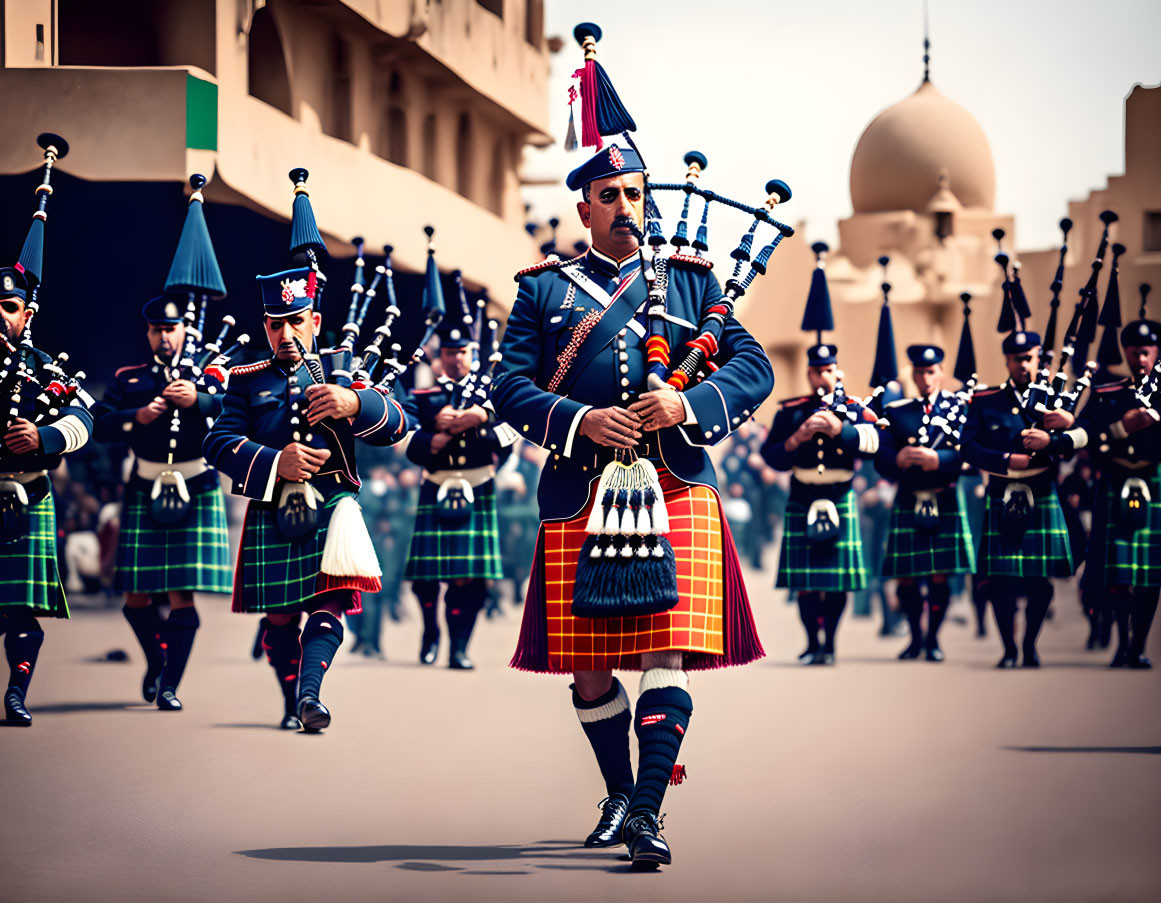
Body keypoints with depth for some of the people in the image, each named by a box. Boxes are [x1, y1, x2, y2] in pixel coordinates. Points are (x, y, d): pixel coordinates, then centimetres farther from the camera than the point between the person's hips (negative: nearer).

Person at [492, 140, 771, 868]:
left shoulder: (691, 281, 14)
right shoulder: (544, 290, 12)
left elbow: (755, 368, 6)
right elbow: (511, 388, 4)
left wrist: (687, 404, -12)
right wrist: (581, 420, -13)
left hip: (676, 486, -1)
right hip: (580, 497, 1)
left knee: (668, 649, -12)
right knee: (588, 663, 4)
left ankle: (648, 813, -13)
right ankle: (619, 795, 25)